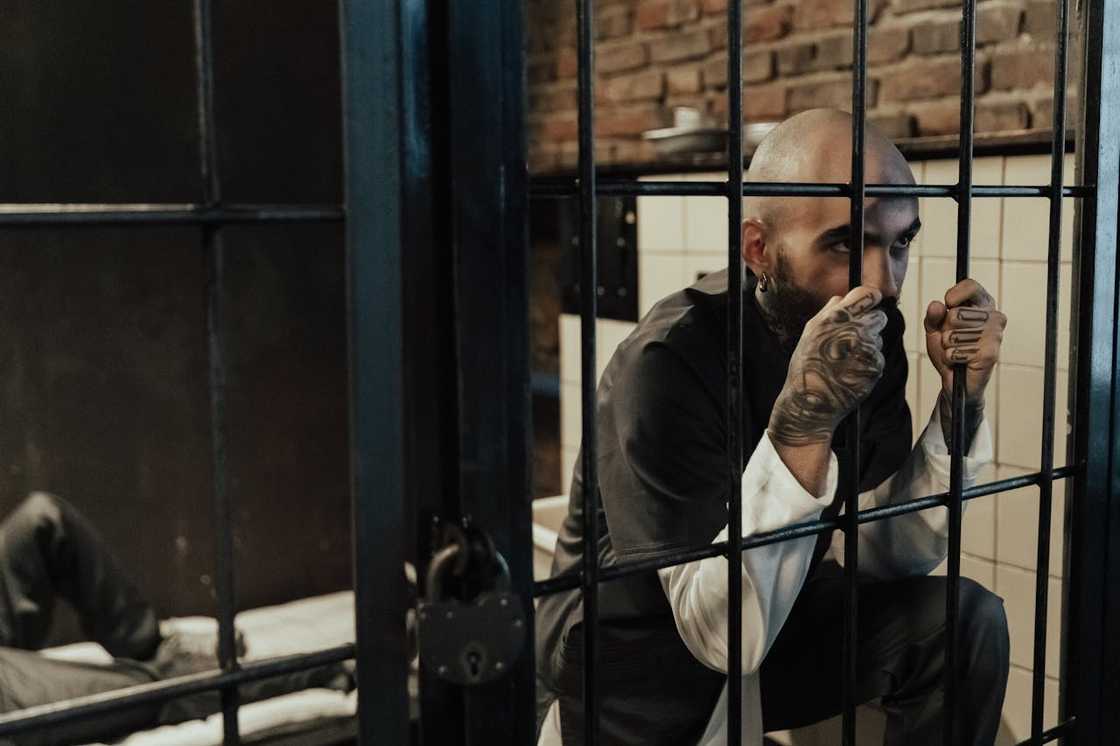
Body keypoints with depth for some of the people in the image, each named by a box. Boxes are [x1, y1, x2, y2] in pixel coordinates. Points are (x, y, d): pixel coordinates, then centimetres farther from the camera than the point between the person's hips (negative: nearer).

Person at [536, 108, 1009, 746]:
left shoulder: (868, 335, -9)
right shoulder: (666, 362, -28)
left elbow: (893, 554, -7)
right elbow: (724, 635, -31)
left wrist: (962, 395, -20)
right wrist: (802, 419, -41)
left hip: (776, 624, 5)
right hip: (633, 678, -4)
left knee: (967, 621, -12)